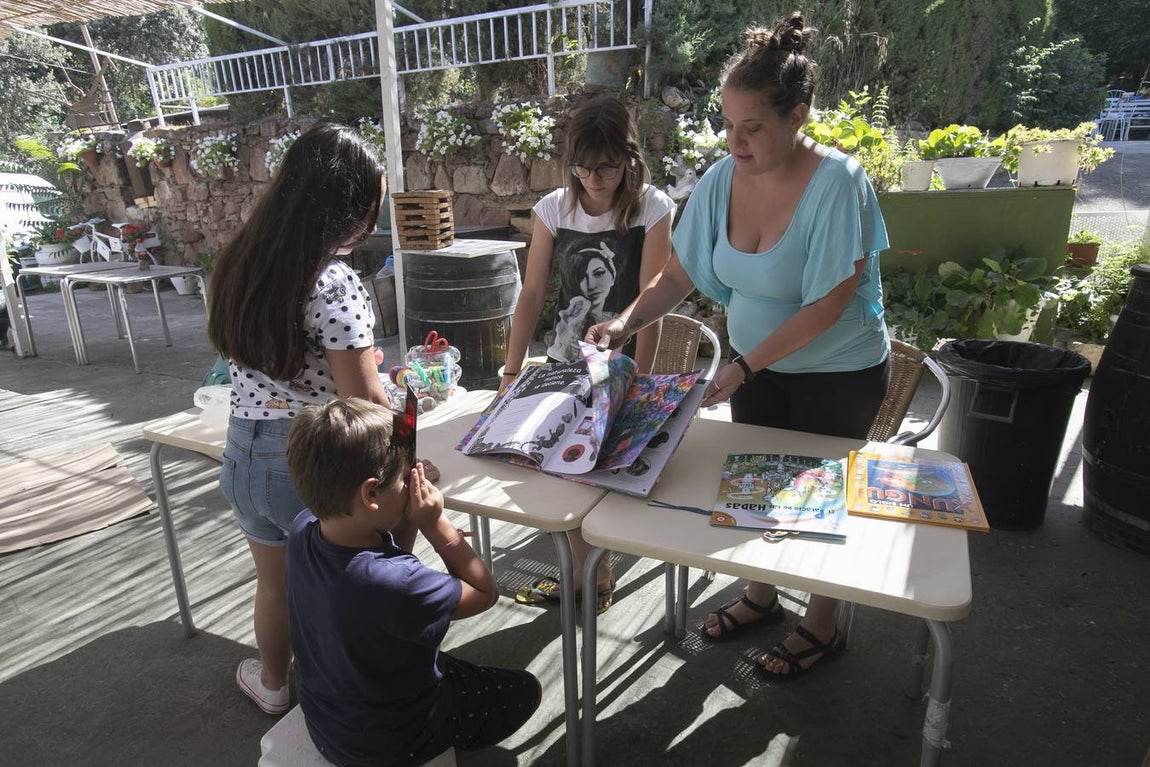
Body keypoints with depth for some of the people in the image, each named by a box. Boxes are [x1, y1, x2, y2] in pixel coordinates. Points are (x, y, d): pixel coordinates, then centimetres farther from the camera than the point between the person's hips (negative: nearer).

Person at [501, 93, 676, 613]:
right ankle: (590, 575, 29)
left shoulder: (652, 209, -10)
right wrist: (510, 374, -6)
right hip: (563, 363, 4)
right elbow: (532, 295, -2)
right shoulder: (554, 209, -2)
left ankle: (590, 576, 28)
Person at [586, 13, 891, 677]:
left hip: (839, 373, -5)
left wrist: (744, 365, -27)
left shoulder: (838, 184, -25)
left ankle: (822, 626, 36)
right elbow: (679, 275, -4)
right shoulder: (723, 179, -10)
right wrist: (627, 322, -19)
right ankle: (762, 596, 43)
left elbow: (828, 306, -25)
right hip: (757, 363, 5)